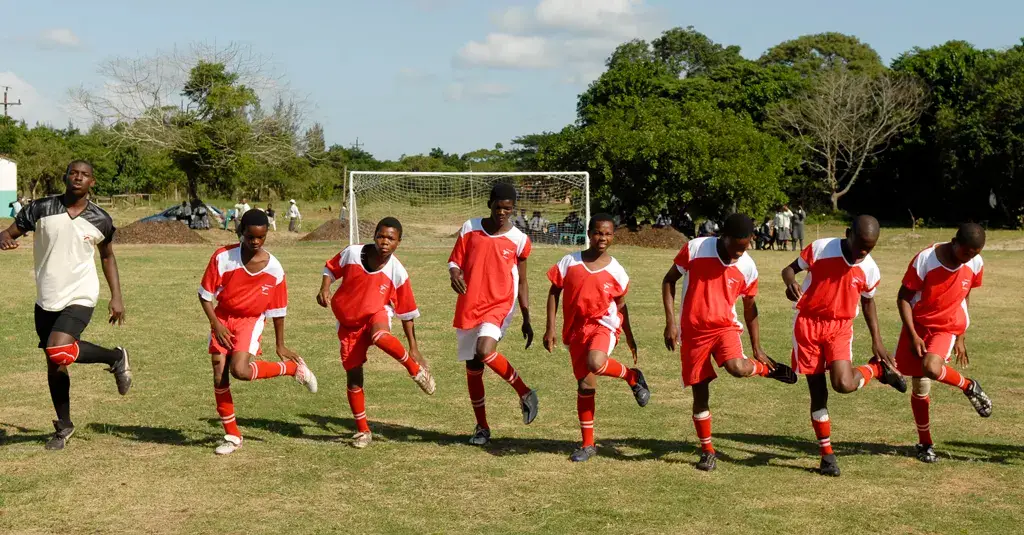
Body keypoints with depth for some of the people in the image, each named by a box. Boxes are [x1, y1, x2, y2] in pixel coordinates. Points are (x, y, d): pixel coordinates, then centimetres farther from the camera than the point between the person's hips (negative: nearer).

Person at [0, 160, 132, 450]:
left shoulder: (100, 220, -3)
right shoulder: (41, 208, -5)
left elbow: (107, 256, 13)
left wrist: (116, 296, 7)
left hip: (80, 297, -3)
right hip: (46, 299, 3)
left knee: (59, 352, -25)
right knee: (54, 363, 12)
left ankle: (116, 358, 2)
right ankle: (64, 426, 30)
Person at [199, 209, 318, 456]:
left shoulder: (274, 269, -14)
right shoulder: (222, 257, -16)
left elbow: (278, 309, -2)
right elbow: (205, 294, -5)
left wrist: (280, 345, 4)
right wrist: (216, 325, -13)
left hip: (251, 320, -2)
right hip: (223, 318, 2)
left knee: (240, 370, -24)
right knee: (219, 375, -2)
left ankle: (295, 368, -1)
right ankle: (232, 435, 12)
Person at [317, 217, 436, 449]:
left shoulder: (397, 273, -16)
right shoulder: (352, 253, -15)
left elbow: (406, 313, -7)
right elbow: (331, 268, 7)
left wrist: (413, 348, -5)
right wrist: (324, 289, -13)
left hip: (376, 313, -2)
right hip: (348, 322, 2)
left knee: (380, 337, -40)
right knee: (354, 376, 1)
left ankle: (416, 369, -15)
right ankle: (363, 431, 17)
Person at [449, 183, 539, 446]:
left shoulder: (518, 240, 1)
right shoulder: (470, 228, 4)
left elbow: (521, 282, 7)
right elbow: (455, 260, 6)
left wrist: (527, 320, 7)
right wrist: (454, 273, -19)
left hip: (499, 306, -3)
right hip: (468, 307, 3)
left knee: (484, 349, -30)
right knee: (472, 369, 7)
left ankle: (525, 392, -8)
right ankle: (482, 427, 22)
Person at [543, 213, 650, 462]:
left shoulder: (615, 270, -4)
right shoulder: (569, 262, -4)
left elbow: (620, 305, 8)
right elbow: (554, 293, 3)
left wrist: (630, 338, 14)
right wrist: (550, 328, -2)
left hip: (604, 325, -2)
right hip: (576, 329, 2)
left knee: (595, 363, -34)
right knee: (585, 385, 7)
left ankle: (633, 376, -2)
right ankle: (588, 444, 20)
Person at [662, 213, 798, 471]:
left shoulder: (748, 267, -5)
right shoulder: (695, 249, -12)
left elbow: (749, 307, 9)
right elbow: (668, 281, 0)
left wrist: (757, 348, 11)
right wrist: (670, 321, -8)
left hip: (725, 326, 0)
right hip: (693, 331, 0)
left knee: (737, 368, -31)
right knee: (700, 393, 2)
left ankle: (766, 368, 3)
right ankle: (707, 450, 20)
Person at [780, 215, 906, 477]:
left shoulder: (870, 269, -5)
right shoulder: (820, 249, -12)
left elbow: (868, 301, 12)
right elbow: (789, 269, 0)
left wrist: (877, 340, 8)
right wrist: (790, 282, -24)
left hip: (840, 327, 1)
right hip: (808, 323, 0)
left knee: (844, 384, -21)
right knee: (818, 390, 1)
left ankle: (878, 368, 12)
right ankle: (827, 453, 15)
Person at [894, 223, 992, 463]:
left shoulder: (975, 264, -8)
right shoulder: (925, 260, -19)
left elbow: (964, 297, 8)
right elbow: (903, 298, -10)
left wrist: (960, 337, 10)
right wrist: (913, 336, -16)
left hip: (948, 328, 1)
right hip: (918, 325, -1)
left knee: (931, 368, -29)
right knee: (920, 389, 4)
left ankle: (969, 386, 1)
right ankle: (925, 443, 22)